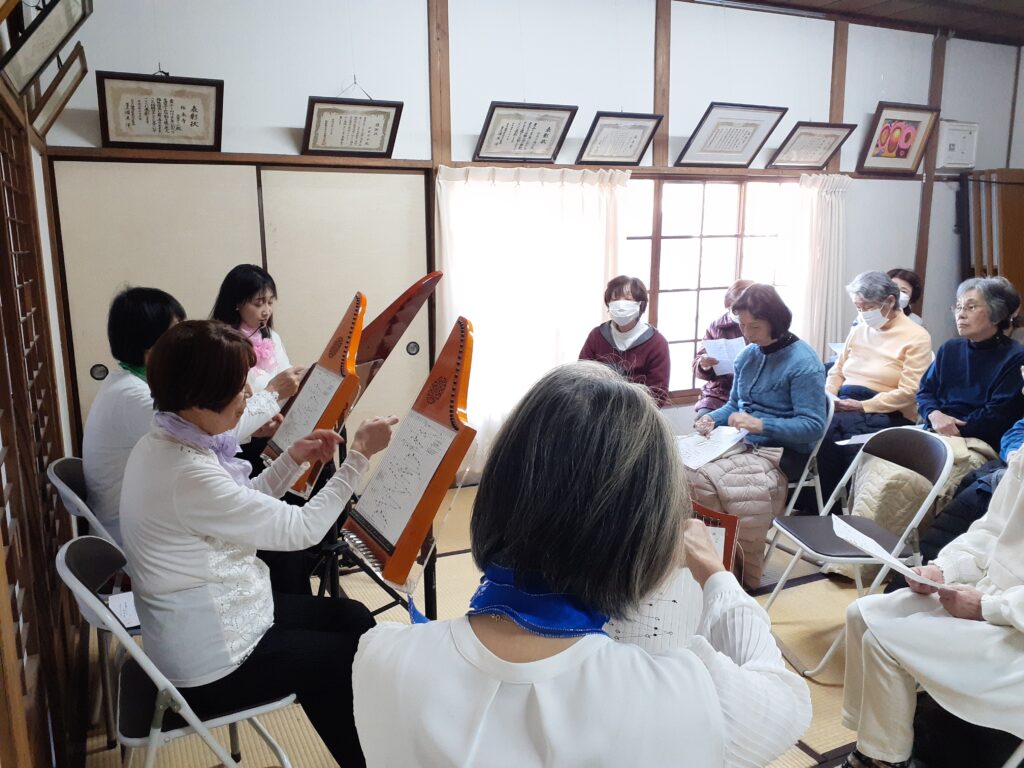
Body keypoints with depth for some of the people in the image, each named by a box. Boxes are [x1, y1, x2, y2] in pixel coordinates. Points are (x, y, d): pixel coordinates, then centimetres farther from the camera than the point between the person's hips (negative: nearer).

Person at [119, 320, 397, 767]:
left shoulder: (164, 443, -1)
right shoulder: (188, 474, -32)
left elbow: (246, 509, 10)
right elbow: (299, 530, -25)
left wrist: (293, 459, -2)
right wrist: (360, 455, -19)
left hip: (206, 623, 9)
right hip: (212, 665, -9)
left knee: (353, 617, 15)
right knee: (354, 654, 8)